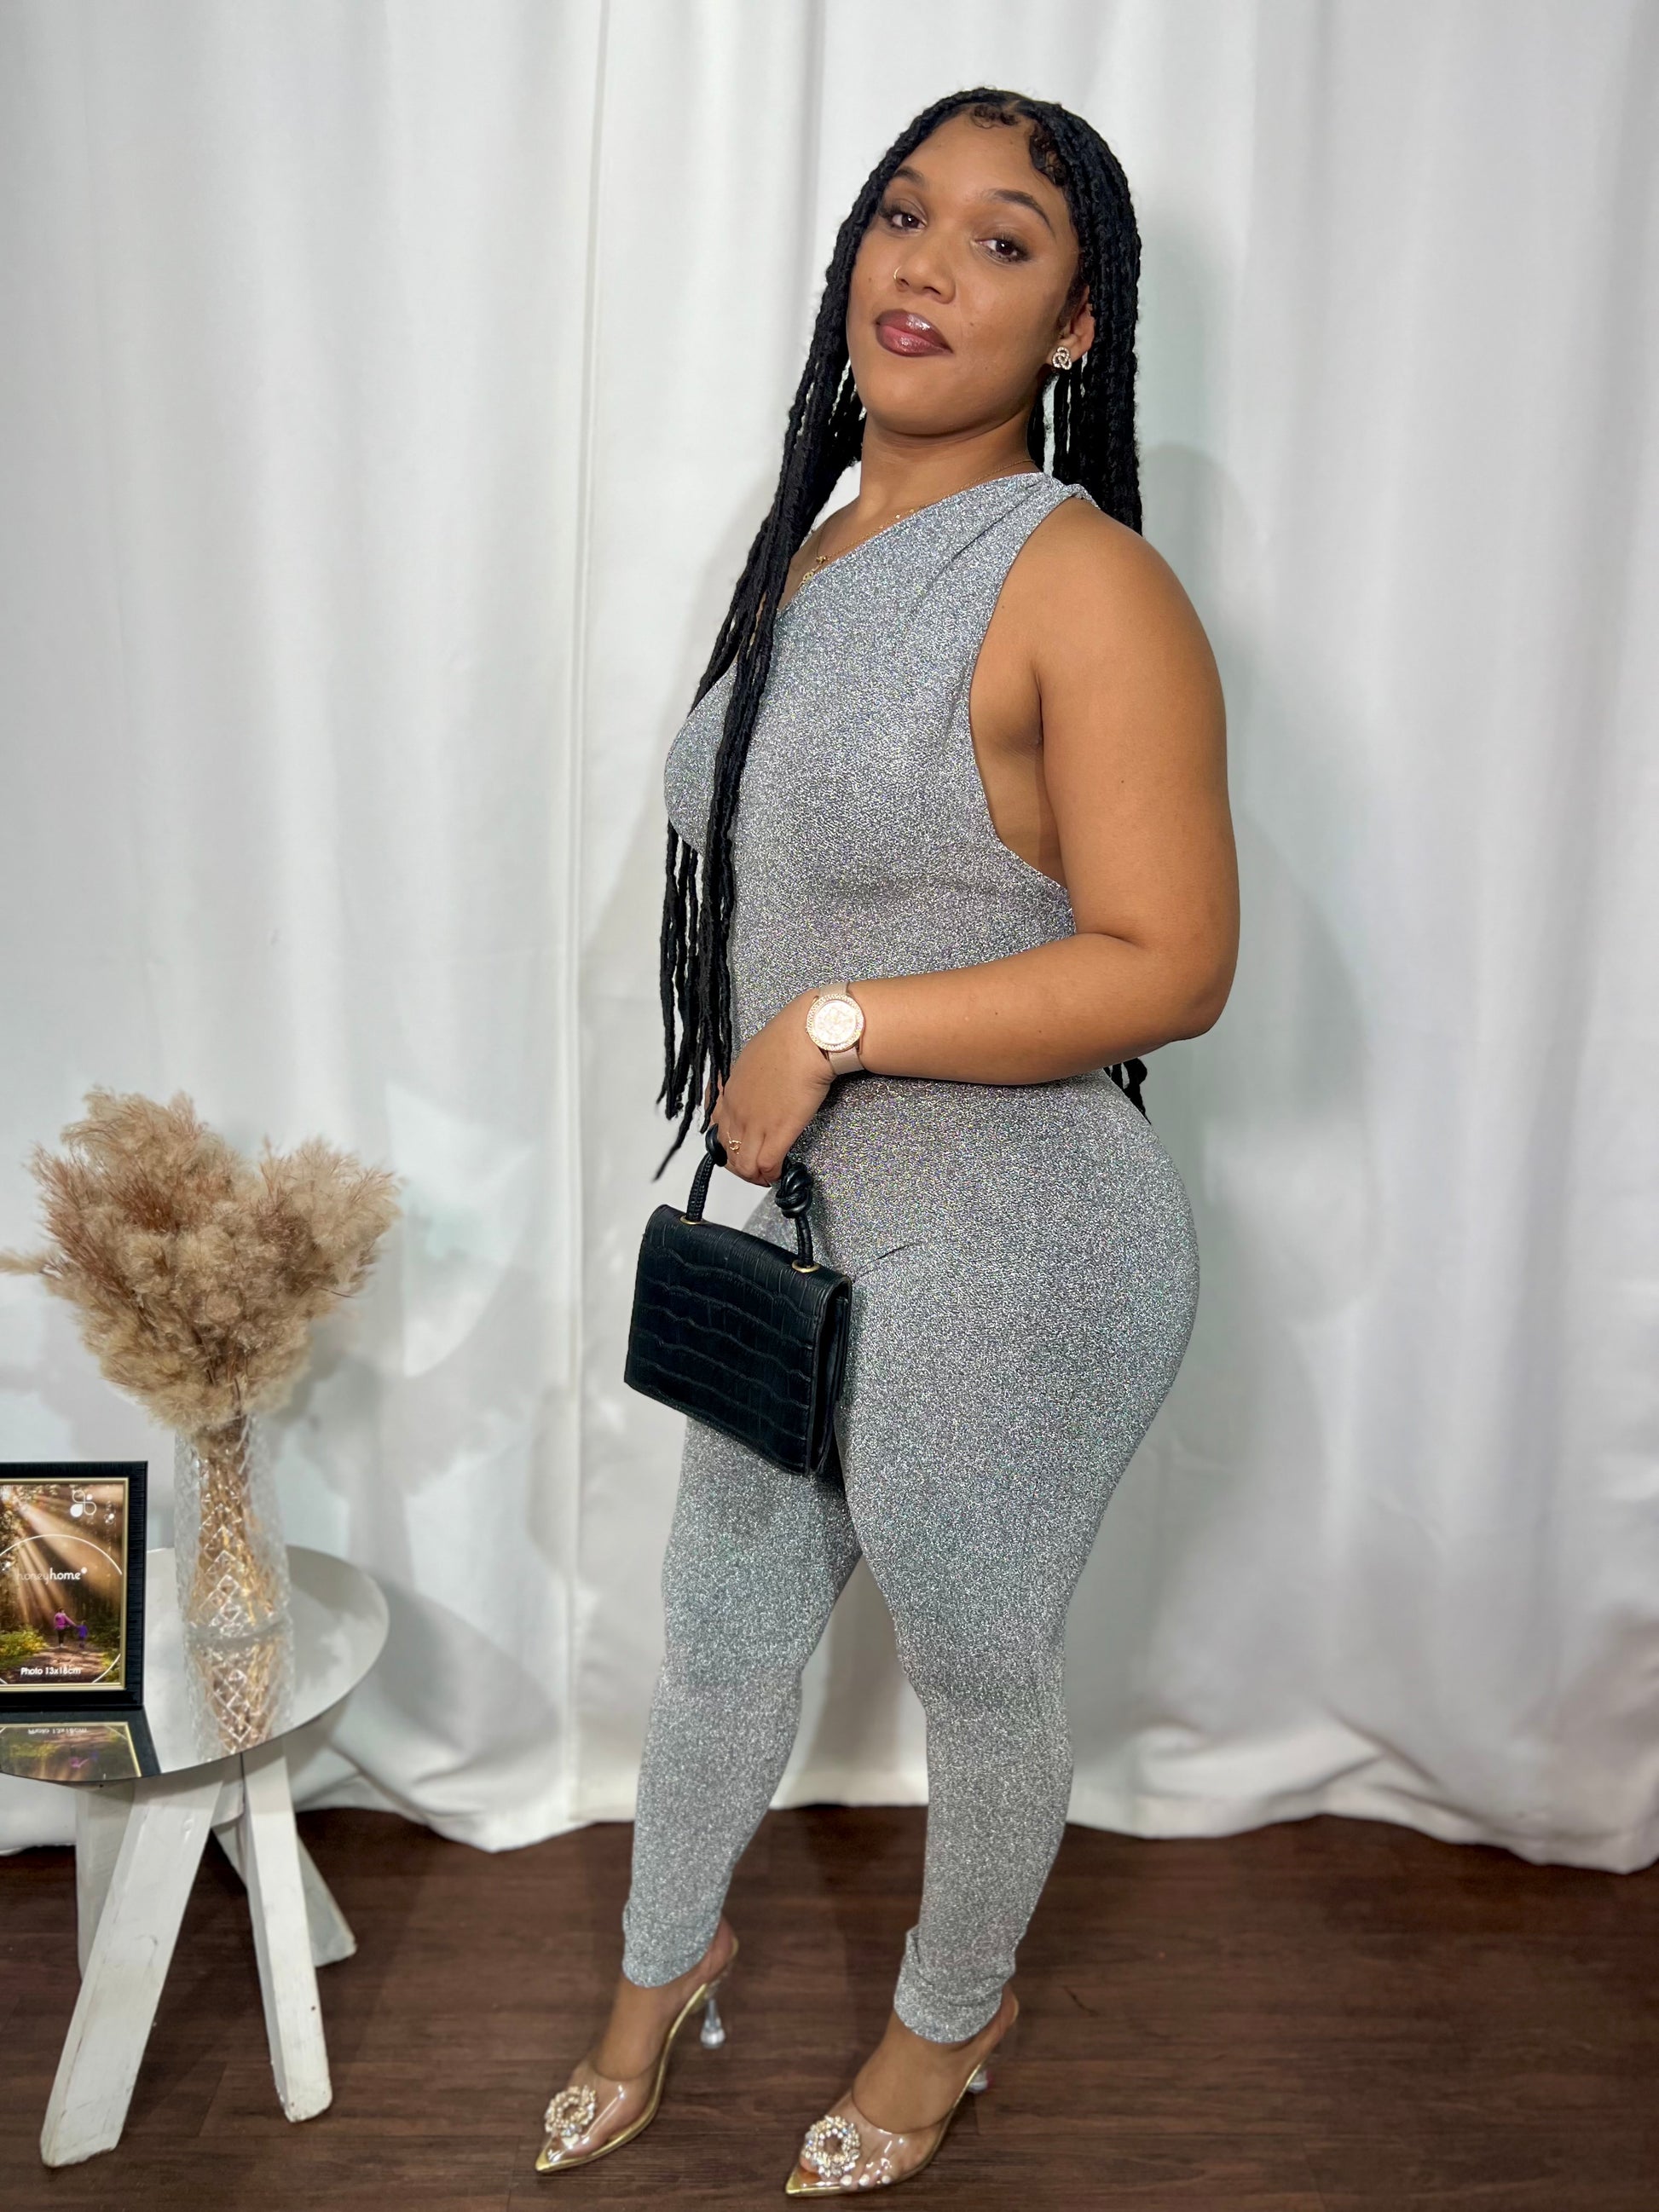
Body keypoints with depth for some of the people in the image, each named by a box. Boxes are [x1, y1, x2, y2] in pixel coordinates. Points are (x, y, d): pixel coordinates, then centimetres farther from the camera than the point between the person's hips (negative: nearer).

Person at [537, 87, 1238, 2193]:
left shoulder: (1086, 586, -18)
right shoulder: (812, 553, 7)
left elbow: (1166, 964, -22)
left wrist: (840, 1027, -22)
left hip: (1011, 1265, -7)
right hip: (798, 1229, 8)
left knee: (978, 1671, 16)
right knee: (720, 1627, 23)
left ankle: (951, 2016, 46)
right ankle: (665, 1963, 51)